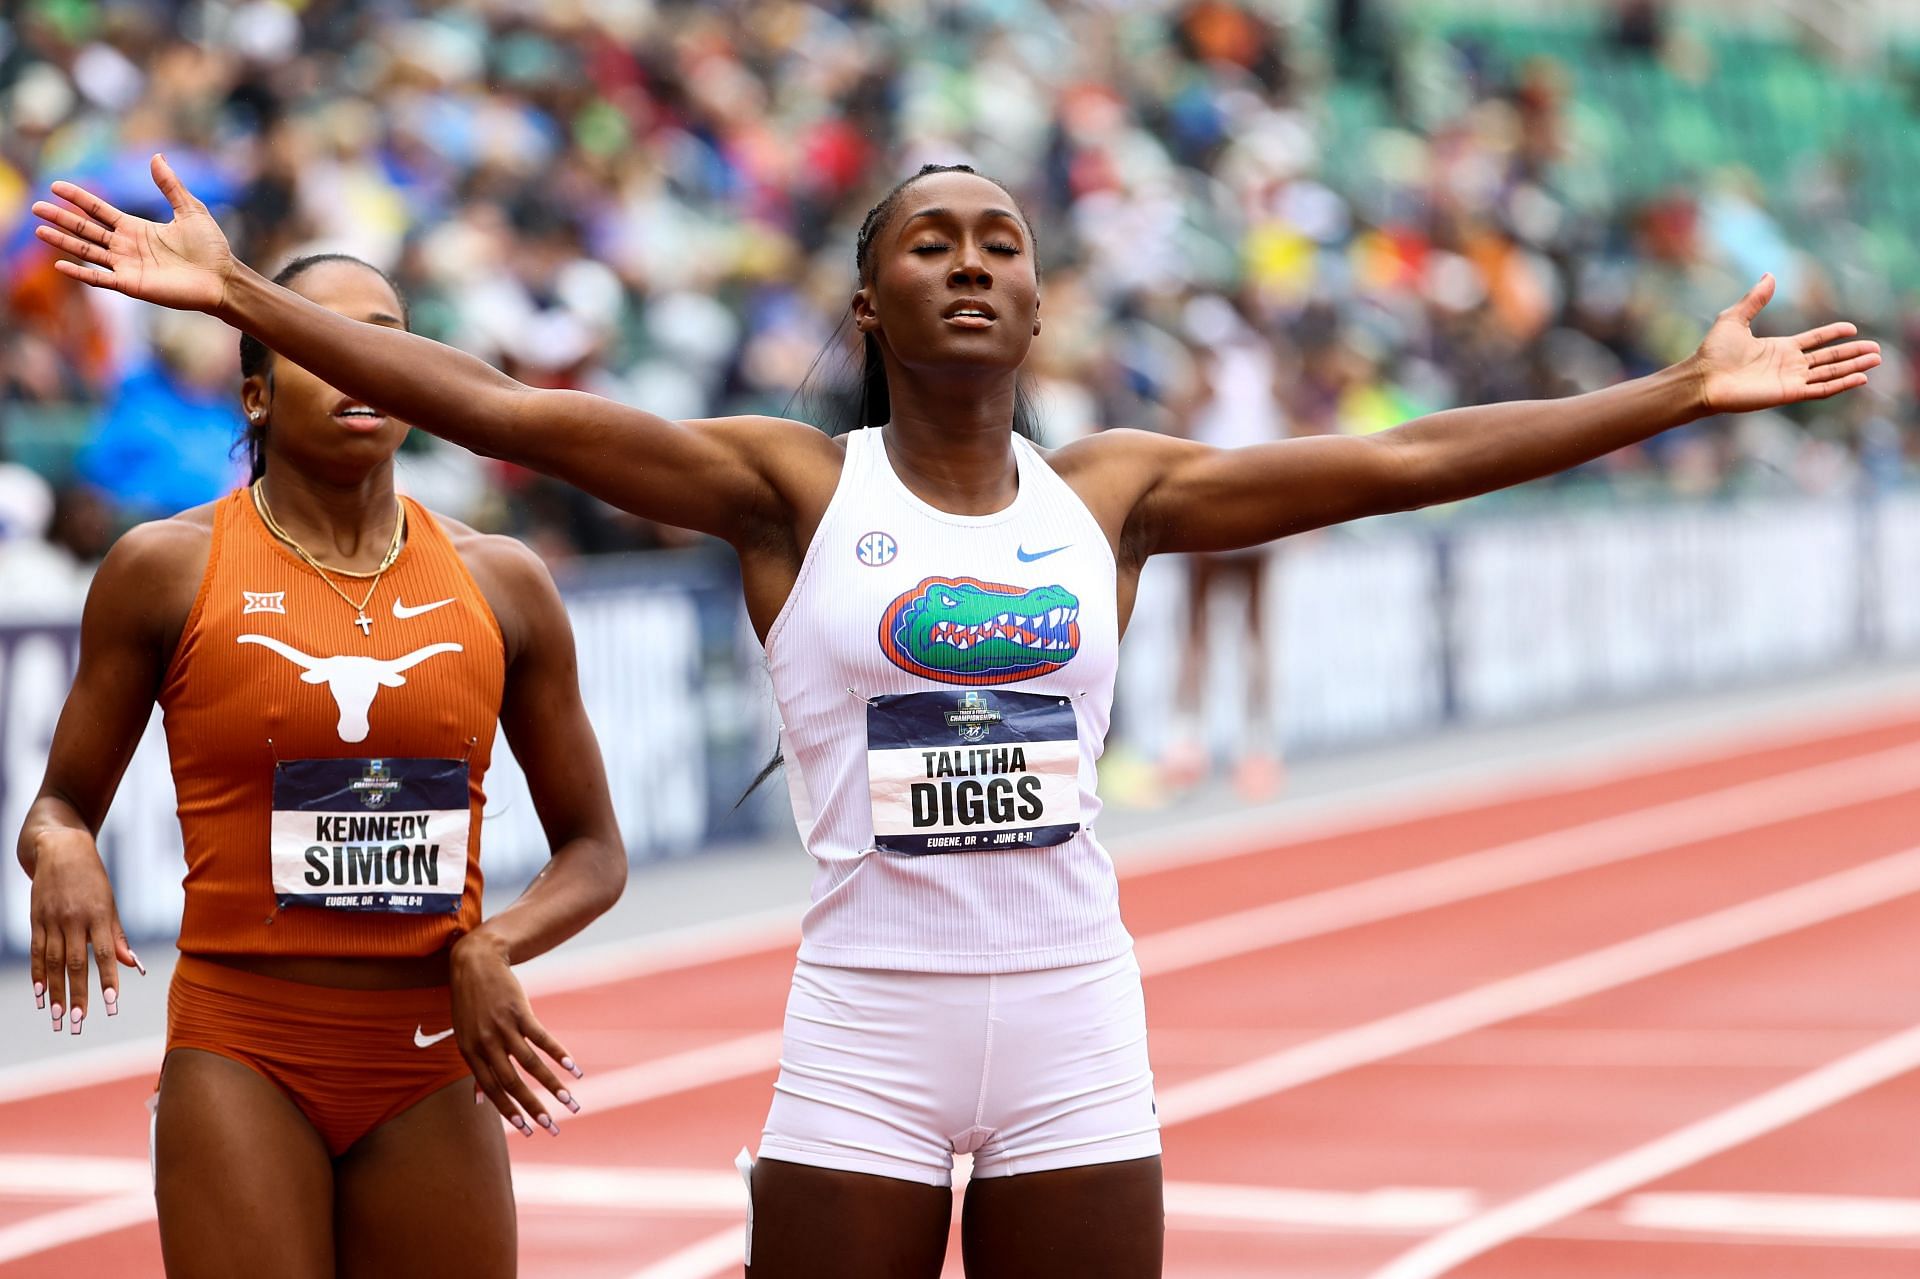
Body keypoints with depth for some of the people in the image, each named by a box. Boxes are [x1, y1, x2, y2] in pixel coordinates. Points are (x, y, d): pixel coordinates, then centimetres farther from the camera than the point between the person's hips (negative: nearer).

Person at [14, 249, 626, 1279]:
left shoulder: (501, 584, 5)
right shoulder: (166, 569, 0)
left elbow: (593, 849, 11)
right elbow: (60, 807, 8)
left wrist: (492, 949, -8)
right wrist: (61, 855, -15)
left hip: (434, 1072, 3)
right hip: (243, 1054, -3)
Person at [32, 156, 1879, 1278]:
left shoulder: (1115, 494, 5)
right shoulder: (792, 489, -2)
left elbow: (1407, 459, 4)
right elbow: (508, 410, -12)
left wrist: (1690, 389, 3)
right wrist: (242, 295, -20)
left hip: (1076, 1021, 2)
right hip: (867, 1020, -2)